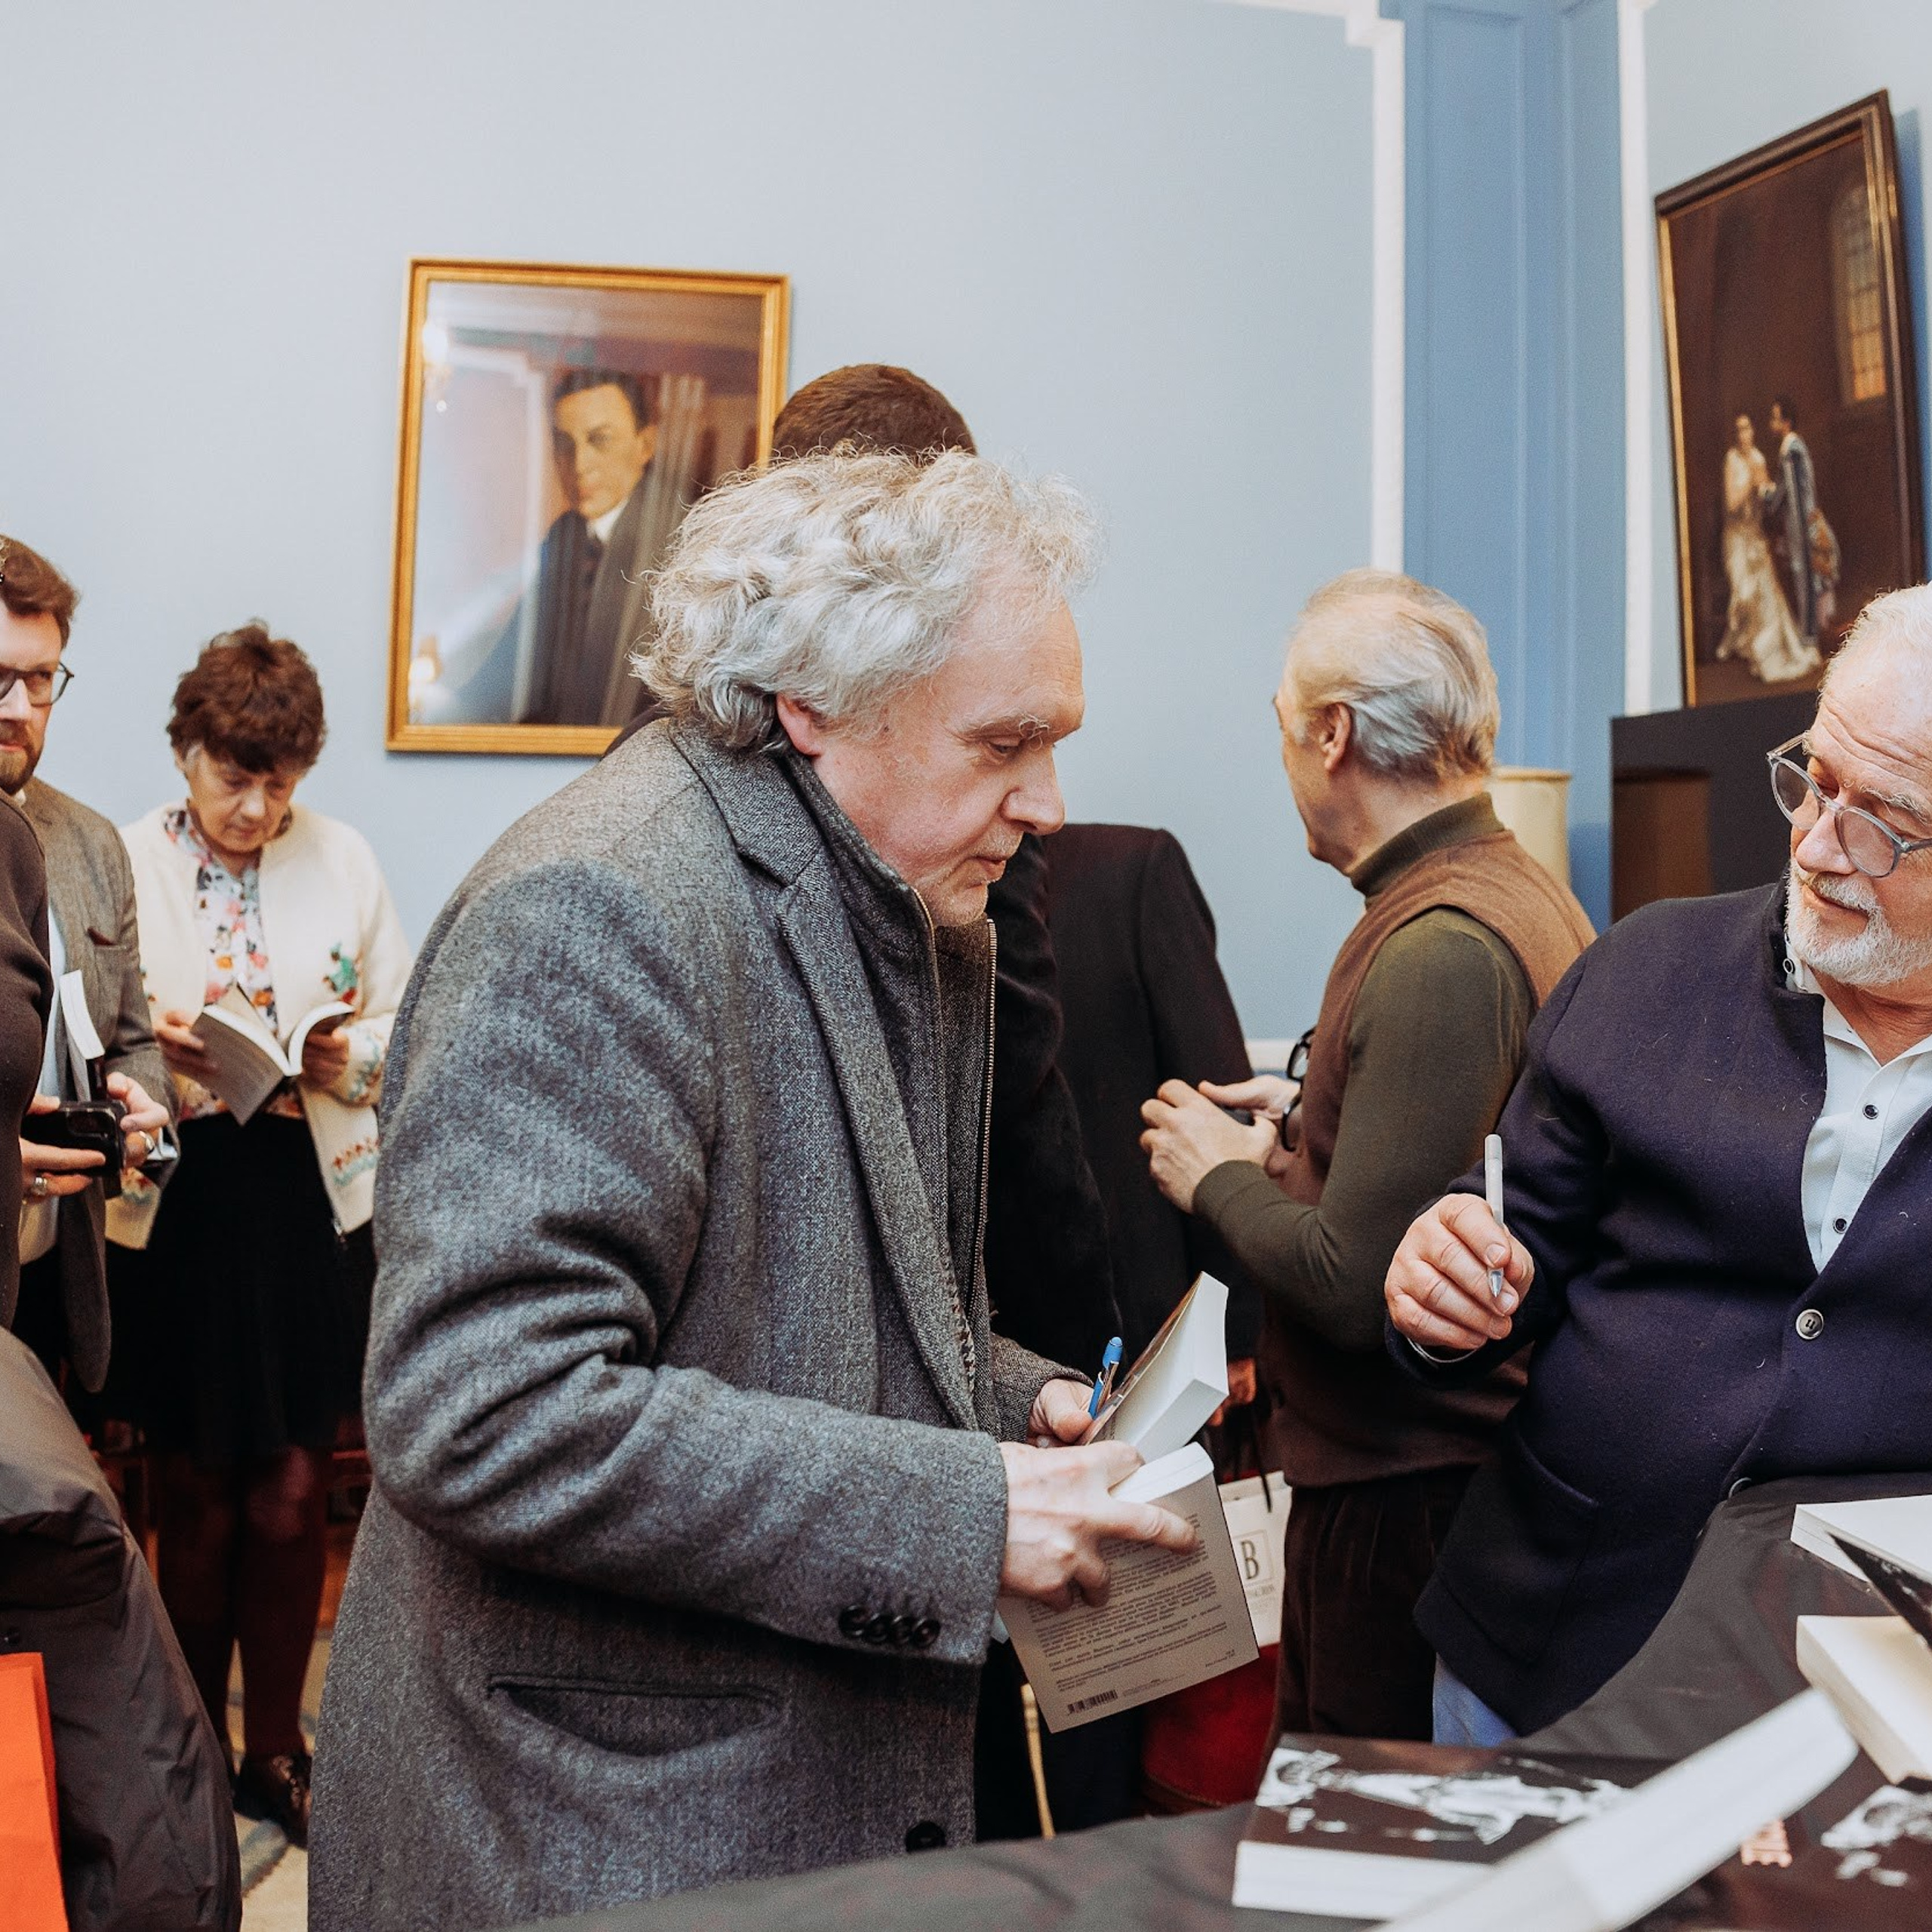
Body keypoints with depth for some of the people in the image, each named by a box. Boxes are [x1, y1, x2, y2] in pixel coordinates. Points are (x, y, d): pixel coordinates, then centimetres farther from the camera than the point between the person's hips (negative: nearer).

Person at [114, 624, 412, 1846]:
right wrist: (151, 1045, -20)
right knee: (199, 1500, 9)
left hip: (314, 1204, 1)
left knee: (292, 1498, 8)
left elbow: (406, 1019, 8)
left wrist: (350, 1060, -12)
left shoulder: (346, 861, 4)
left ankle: (275, 1750, 25)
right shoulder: (122, 864, -1)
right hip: (180, 1206, -1)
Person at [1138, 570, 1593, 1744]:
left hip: (1405, 1495, -10)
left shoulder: (1436, 951, -24)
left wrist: (1221, 1179, -9)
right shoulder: (1524, 895, 8)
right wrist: (1313, 1132, 15)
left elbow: (1356, 1285, -25)